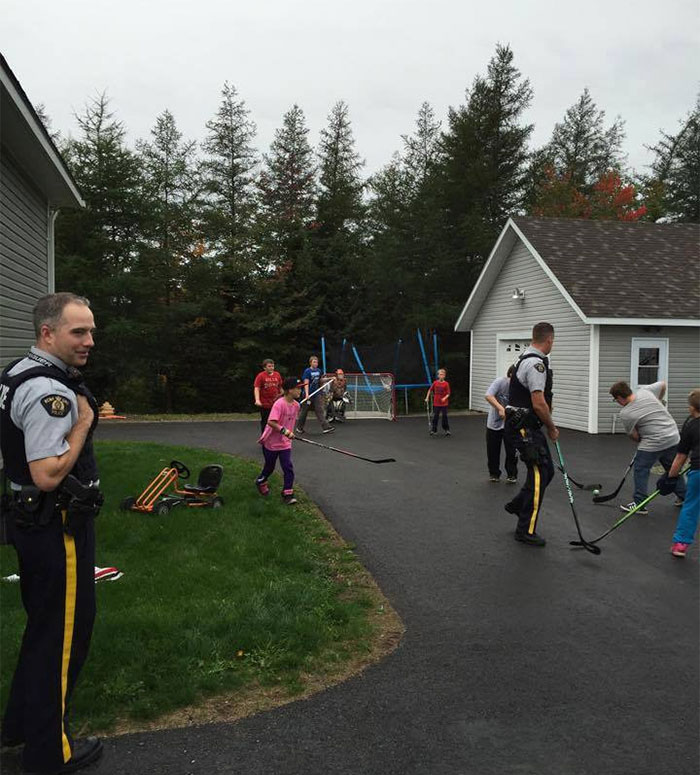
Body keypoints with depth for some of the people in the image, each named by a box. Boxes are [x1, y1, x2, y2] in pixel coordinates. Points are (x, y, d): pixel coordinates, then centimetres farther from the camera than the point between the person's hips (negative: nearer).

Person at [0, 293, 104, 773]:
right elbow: (48, 475, -30)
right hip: (59, 527, -10)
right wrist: (83, 423, -21)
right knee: (63, 634, 4)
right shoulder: (50, 391, -25)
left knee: (43, 626, 24)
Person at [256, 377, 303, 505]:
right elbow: (271, 422, -32)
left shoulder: (296, 405, -2)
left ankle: (287, 494, 2)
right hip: (271, 442, -5)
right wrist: (284, 431, -35)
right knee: (269, 467, 15)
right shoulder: (279, 404, -24)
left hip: (285, 443, 5)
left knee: (288, 468, -6)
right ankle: (261, 482, 45)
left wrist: (290, 433, 13)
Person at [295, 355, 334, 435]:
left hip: (317, 394, 4)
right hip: (309, 394, -4)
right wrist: (307, 394, -28)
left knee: (320, 410, -2)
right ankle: (299, 428, 22)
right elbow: (306, 383, -17)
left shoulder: (319, 371, 6)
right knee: (304, 411, 7)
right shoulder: (307, 371, -11)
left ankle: (326, 427, -9)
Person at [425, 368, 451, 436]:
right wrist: (427, 398, 7)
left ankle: (447, 430, 14)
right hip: (436, 403, 2)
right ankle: (433, 430, 13)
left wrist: (445, 398, -23)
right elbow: (430, 390, 12)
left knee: (444, 416, 3)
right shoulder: (435, 383, -1)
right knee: (435, 417, 5)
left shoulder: (446, 384, -7)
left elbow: (448, 394, -5)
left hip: (444, 403, -1)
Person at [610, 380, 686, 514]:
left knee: (640, 470, 4)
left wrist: (641, 442, 19)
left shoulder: (625, 414, -13)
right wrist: (658, 402, 31)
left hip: (653, 443, -7)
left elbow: (634, 436, -2)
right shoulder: (645, 391, -1)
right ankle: (683, 498, 33)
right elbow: (663, 385, 18)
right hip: (673, 437, 7)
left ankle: (639, 504, 5)